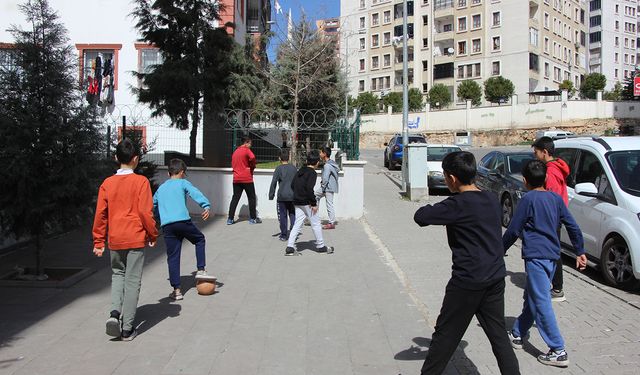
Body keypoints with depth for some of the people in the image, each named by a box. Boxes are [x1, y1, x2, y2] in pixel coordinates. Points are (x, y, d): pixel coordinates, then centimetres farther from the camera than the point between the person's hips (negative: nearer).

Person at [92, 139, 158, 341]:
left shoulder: (107, 183, 2)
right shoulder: (141, 181, -9)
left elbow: (100, 214, 4)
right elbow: (145, 212, -12)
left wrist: (99, 241, 11)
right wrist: (153, 235, 1)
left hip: (115, 240, 4)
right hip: (136, 239, -3)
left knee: (118, 274, 24)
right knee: (132, 281, 4)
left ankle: (114, 312, 3)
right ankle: (127, 329, 10)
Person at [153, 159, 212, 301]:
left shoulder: (160, 188, 25)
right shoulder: (182, 183, 10)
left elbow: (153, 205, 34)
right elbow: (195, 193, -9)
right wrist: (206, 206, -22)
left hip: (166, 225, 4)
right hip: (183, 221, -4)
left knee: (173, 257, 7)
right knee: (200, 239, 22)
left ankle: (177, 290, 7)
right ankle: (200, 270, 13)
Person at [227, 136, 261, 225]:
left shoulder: (235, 151, 16)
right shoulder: (246, 150, -7)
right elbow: (252, 158, -26)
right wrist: (252, 166, -8)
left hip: (236, 179, 6)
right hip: (247, 178, -6)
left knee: (235, 198, 7)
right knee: (251, 198, 6)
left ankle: (230, 219, 3)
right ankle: (253, 218, 9)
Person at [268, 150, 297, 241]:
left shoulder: (279, 168, -3)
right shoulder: (294, 168, 8)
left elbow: (274, 182, -8)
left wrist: (271, 195, -3)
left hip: (282, 196, -3)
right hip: (293, 195, 3)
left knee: (283, 216, 4)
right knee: (292, 214, 10)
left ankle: (284, 235, 8)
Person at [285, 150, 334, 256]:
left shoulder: (300, 171, 11)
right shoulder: (312, 173, -13)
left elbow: (292, 185, 13)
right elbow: (309, 189, -23)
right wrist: (314, 203, -17)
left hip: (297, 202, 7)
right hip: (307, 202, -7)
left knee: (297, 224, 8)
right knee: (316, 224, 6)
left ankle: (290, 247, 0)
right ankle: (320, 246, 17)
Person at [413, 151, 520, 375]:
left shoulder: (458, 205, -17)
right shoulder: (492, 199, 6)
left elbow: (420, 216, -18)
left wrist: (432, 209, 3)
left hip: (467, 282, -7)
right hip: (495, 279, 7)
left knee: (445, 336, 8)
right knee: (499, 335, 15)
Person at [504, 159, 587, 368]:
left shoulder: (528, 199, -9)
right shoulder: (556, 198, 10)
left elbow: (513, 230, -8)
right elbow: (573, 227, 11)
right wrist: (580, 252, 19)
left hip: (536, 256, -8)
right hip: (552, 255, 8)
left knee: (541, 303, -5)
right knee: (531, 297, 18)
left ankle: (558, 351, -4)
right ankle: (517, 335, 31)